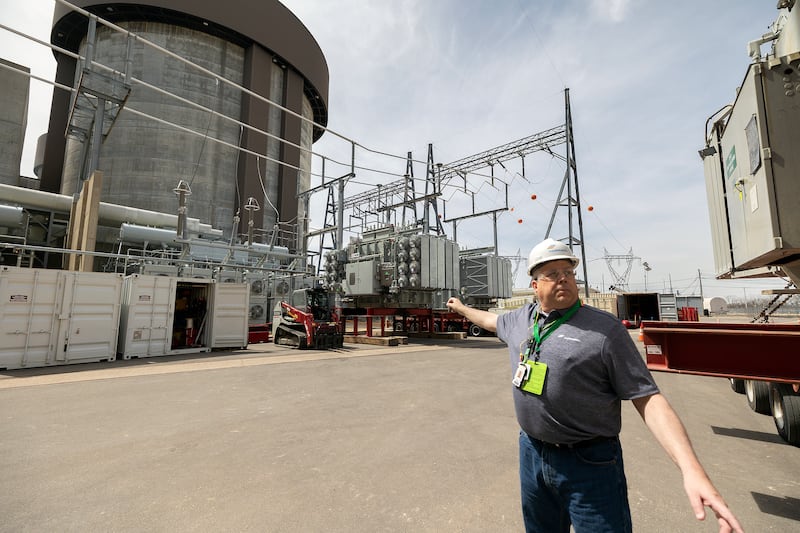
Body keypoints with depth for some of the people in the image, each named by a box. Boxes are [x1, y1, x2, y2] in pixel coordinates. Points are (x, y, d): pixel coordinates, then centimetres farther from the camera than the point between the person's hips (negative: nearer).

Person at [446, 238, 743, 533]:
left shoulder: (604, 328, -14)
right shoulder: (522, 319, 1)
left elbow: (647, 398, -15)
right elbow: (492, 321, 22)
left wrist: (691, 469, -25)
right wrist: (462, 308, 33)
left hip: (589, 464, -5)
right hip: (531, 452, 5)